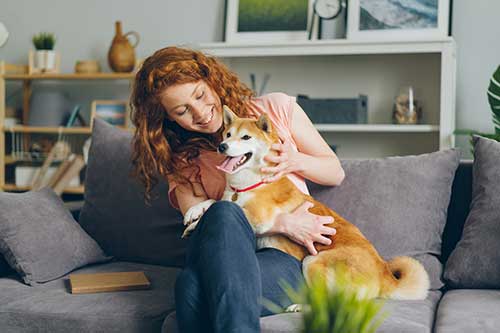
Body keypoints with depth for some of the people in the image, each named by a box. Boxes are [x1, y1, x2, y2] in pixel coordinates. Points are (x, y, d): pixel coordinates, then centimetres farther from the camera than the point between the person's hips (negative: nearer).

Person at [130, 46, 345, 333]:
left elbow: (336, 173, 18)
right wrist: (282, 224, -14)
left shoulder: (276, 108, 11)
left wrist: (296, 161, -4)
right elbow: (200, 224, -4)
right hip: (220, 262, 2)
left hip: (288, 259, -1)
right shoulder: (181, 161, 13)